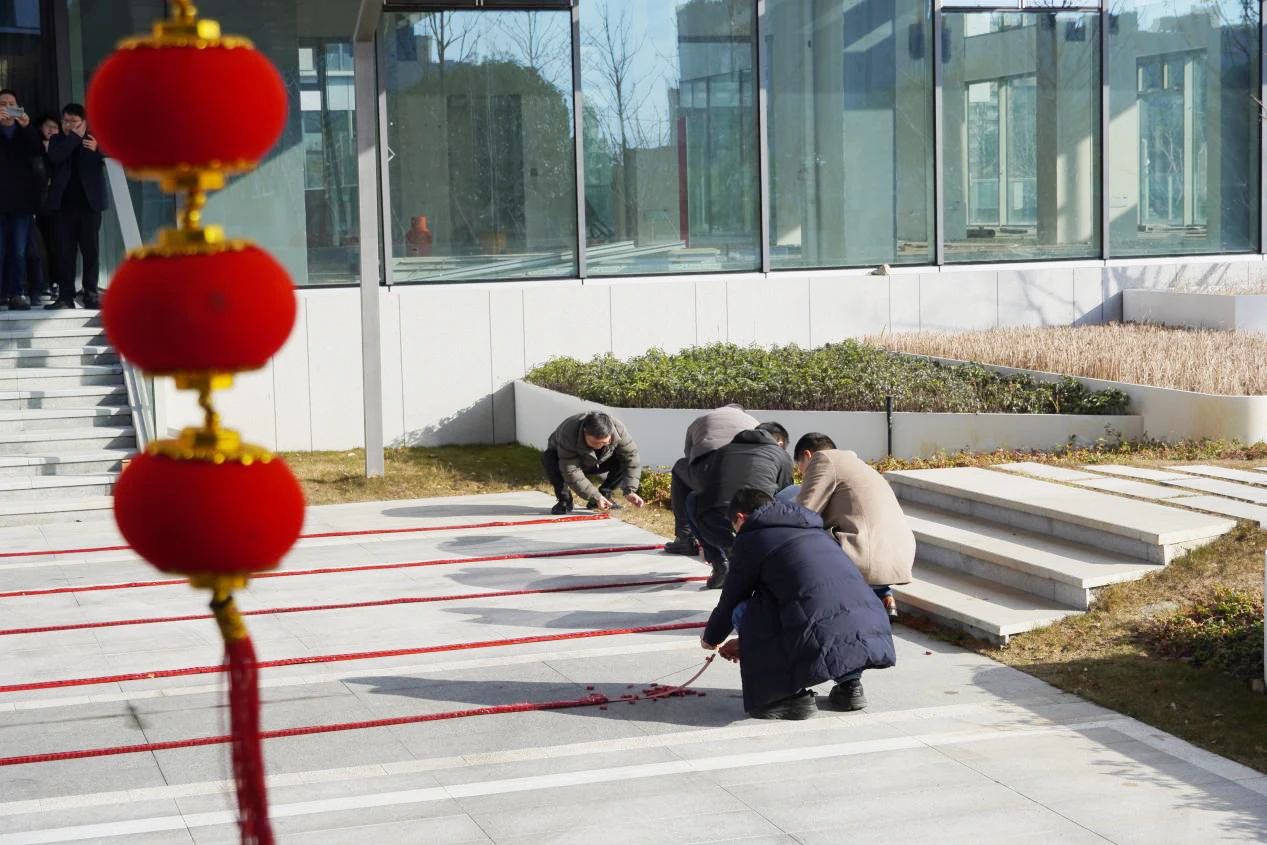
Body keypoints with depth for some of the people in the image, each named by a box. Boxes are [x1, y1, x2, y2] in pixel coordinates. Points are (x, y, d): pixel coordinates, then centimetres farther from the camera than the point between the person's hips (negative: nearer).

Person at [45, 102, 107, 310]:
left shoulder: (94, 139, 7)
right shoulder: (57, 140, 10)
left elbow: (104, 161, -5)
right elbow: (54, 156, -10)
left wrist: (96, 150, -24)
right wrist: (75, 137, -10)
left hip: (89, 203, -1)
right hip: (64, 203, 1)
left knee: (91, 251, 2)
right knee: (64, 252, 0)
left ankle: (91, 294, 6)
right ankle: (65, 296, 0)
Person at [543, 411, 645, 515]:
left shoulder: (618, 429, -32)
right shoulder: (569, 436, -42)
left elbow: (631, 457, -25)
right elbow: (571, 473, -40)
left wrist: (630, 491, -33)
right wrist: (595, 497, -41)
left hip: (597, 463, 3)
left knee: (623, 460, -23)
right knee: (549, 458, -36)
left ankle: (605, 495, -5)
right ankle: (564, 500, -18)